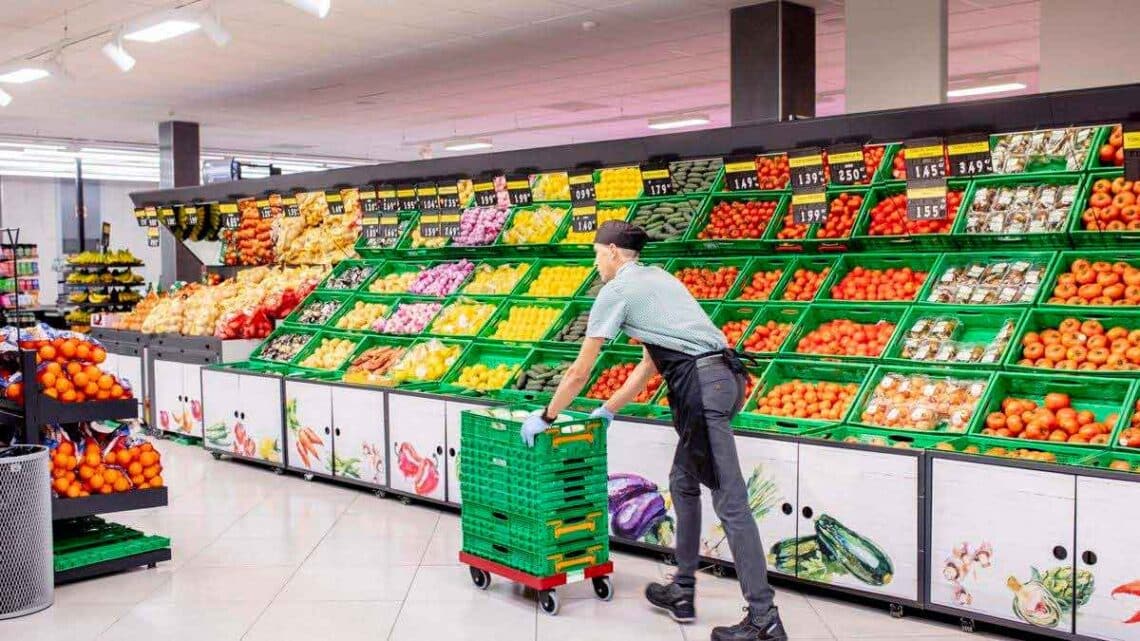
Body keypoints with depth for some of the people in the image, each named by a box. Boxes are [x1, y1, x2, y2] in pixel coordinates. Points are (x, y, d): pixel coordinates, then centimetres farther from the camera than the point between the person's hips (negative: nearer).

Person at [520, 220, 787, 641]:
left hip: (700, 385, -9)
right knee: (683, 483, 21)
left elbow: (579, 373, 2)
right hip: (724, 376, 9)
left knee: (730, 503, -9)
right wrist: (608, 411, 36)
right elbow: (649, 363, 29)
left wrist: (545, 417, 15)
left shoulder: (616, 290, 0)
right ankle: (682, 592, 29)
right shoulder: (658, 278, 25)